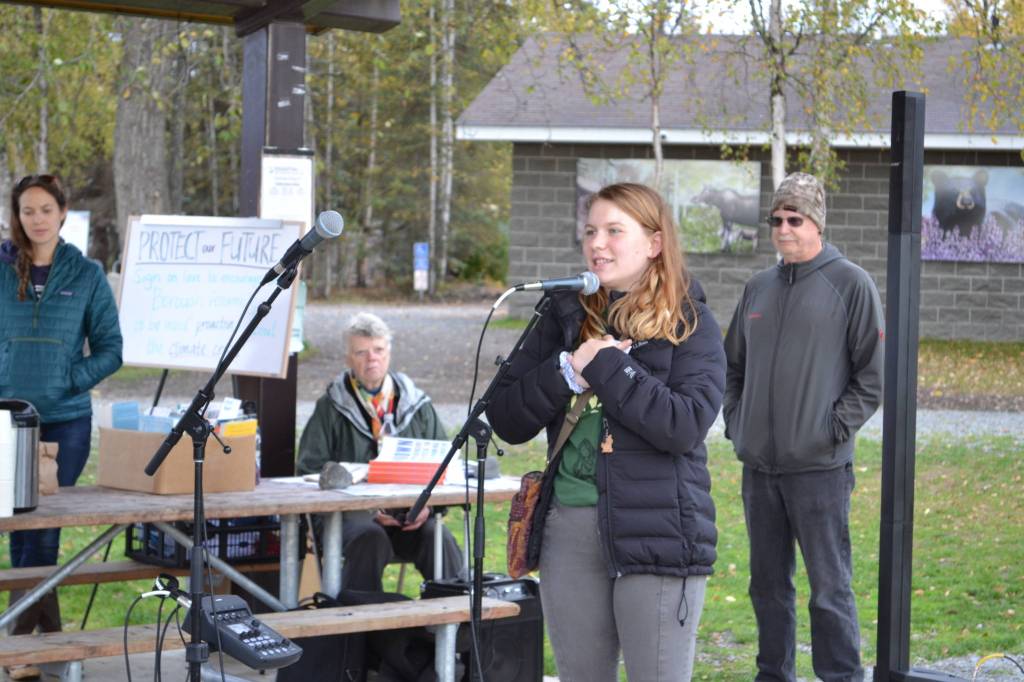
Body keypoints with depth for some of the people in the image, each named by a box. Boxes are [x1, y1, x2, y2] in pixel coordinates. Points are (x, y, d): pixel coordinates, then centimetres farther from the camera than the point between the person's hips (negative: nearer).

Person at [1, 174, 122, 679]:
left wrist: (69, 381, -10)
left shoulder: (86, 275, 2)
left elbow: (110, 349, 3)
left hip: (66, 419, -1)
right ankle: (49, 636, 17)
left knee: (42, 531, -1)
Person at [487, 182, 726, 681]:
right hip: (570, 528, 5)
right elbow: (505, 421, 5)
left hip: (658, 531, -4)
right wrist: (566, 371, -10)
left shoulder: (689, 323, -2)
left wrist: (604, 366, -16)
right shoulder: (566, 316, 10)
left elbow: (686, 426, -17)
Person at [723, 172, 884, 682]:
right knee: (768, 585, 14)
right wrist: (735, 422, 10)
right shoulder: (758, 288, 12)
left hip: (819, 467, -6)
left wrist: (835, 429, -11)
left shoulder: (851, 284, -5)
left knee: (830, 588, -2)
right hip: (758, 466, 6)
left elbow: (873, 374, -6)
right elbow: (733, 366, 22)